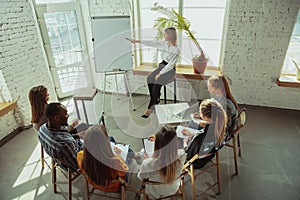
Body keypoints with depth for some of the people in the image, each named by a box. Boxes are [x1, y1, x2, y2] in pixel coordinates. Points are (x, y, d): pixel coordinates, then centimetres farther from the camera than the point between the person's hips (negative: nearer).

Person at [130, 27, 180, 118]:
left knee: (157, 83, -29)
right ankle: (156, 99, -2)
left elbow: (170, 65, -21)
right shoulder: (164, 43, 3)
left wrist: (160, 73, -24)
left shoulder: (176, 50, -18)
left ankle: (150, 108, -24)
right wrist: (138, 41, 8)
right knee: (149, 79, -19)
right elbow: (152, 43, 9)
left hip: (170, 70, -7)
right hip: (162, 66, 7)